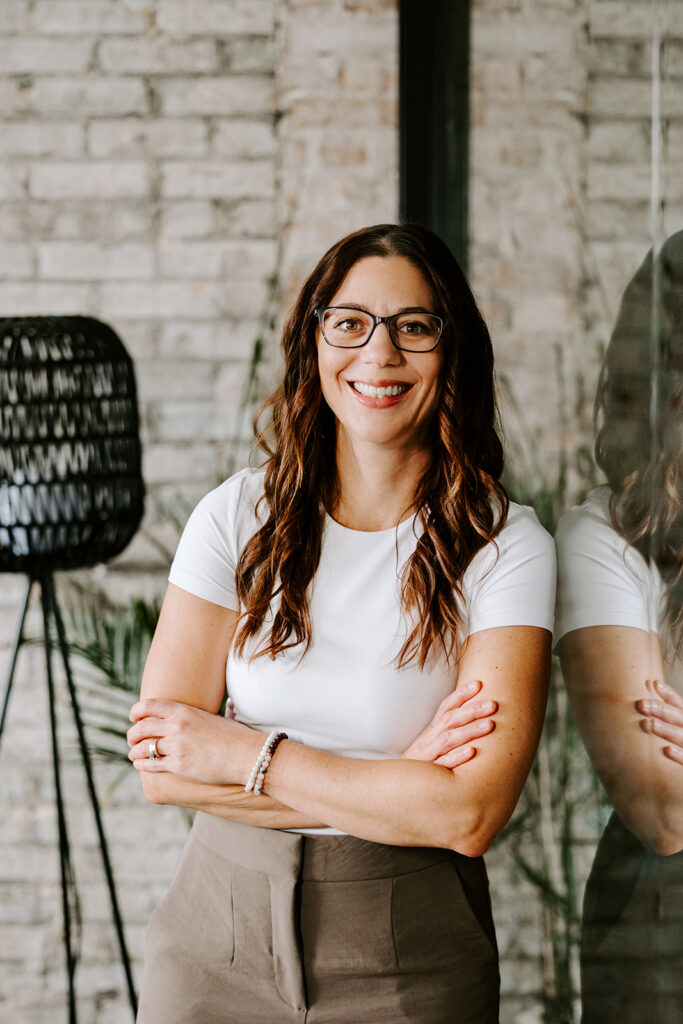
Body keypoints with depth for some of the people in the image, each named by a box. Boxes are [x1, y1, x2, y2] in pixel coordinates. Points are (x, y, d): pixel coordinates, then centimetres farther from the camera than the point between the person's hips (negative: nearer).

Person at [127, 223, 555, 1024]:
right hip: (221, 929, 2)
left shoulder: (505, 546, -10)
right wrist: (389, 783, -15)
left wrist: (247, 756, -14)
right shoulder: (238, 516, -4)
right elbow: (163, 769, -8)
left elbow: (470, 816, -18)